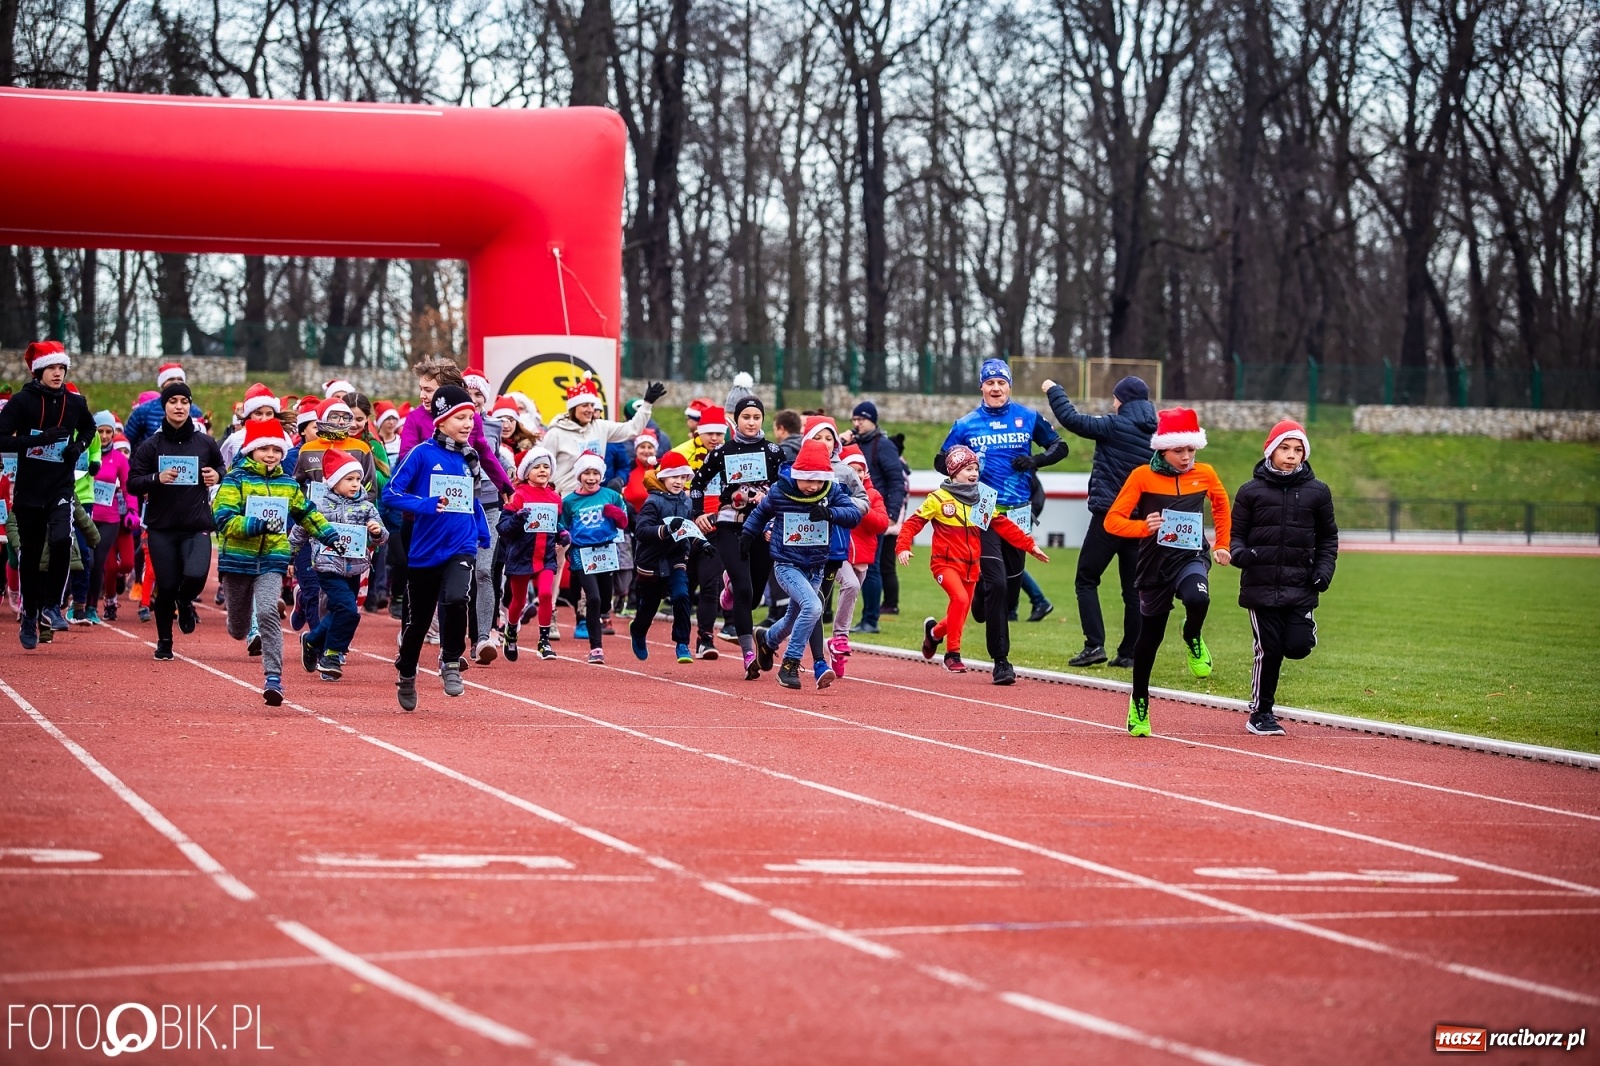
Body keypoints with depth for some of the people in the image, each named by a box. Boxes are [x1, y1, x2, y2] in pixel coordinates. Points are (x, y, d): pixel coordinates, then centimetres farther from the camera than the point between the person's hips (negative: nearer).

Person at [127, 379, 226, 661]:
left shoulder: (205, 443, 4)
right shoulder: (151, 445, 1)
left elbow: (221, 467, 23)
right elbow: (132, 484, 0)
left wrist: (218, 475, 0)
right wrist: (157, 479, -18)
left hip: (197, 526, 0)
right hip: (161, 528, 0)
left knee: (196, 574, -22)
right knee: (166, 587, 0)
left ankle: (185, 602, 16)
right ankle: (164, 642, 22)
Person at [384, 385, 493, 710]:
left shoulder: (469, 457, 7)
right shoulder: (422, 454, -8)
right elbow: (391, 493, -12)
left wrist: (483, 534, 12)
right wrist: (426, 505, -26)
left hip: (462, 548, 2)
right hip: (426, 549, -2)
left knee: (455, 599, -26)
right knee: (418, 619, 10)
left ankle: (451, 663, -5)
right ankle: (406, 676, 33)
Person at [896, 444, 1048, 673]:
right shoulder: (938, 499, -6)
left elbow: (1004, 525, 10)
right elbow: (913, 523, -7)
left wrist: (1029, 545, 4)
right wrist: (903, 547, -22)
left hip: (971, 567, 5)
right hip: (945, 563, -5)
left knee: (959, 618, 8)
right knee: (960, 598, -29)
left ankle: (934, 631, 42)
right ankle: (952, 653, -19)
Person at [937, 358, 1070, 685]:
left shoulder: (1029, 418, 5)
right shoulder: (966, 424, 3)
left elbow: (1059, 447, 14)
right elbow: (941, 461, 9)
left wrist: (1035, 461, -6)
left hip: (1019, 511, 3)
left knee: (1013, 584, 8)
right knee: (996, 582, -13)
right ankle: (1000, 661, -9)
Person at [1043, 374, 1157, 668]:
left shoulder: (1115, 426, -11)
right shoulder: (1155, 433, 6)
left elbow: (1071, 419, -11)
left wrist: (1054, 390, 4)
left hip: (1108, 515, -6)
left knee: (1086, 580, 3)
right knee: (1133, 587, 10)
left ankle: (1095, 645, -9)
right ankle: (1129, 652, 9)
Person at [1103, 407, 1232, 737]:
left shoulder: (1204, 474, 0)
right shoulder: (1143, 476, -8)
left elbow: (1221, 505, 21)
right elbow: (1112, 520, -10)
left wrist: (1222, 545, 19)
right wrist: (1143, 527, -28)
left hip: (1191, 558, 0)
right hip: (1155, 563, 0)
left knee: (1197, 599, -35)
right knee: (1150, 636, 10)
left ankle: (1193, 638, 1)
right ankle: (1139, 704, 31)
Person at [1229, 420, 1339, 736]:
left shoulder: (1317, 492, 7)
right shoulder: (1251, 491, 3)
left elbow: (1328, 537, 15)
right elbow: (1236, 533, 7)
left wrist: (1325, 567, 0)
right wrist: (1238, 552, -15)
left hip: (1302, 586, 1)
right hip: (1261, 586, -1)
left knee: (1297, 646, -11)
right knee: (1269, 650, -2)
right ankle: (1261, 713, 14)